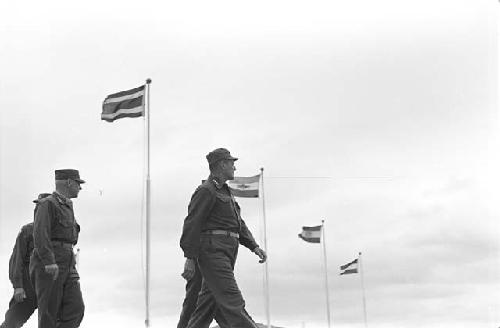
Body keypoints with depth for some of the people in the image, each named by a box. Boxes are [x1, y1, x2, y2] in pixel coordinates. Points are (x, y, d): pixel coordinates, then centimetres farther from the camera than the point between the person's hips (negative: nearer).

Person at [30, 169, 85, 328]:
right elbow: (40, 234, -18)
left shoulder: (67, 207, 21)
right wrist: (49, 262, -27)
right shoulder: (47, 204, -6)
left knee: (76, 308, -6)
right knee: (49, 313, -3)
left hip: (67, 266, 8)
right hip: (48, 266, -8)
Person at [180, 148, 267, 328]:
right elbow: (192, 224, -13)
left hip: (225, 255, 10)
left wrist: (254, 246, 11)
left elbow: (239, 224, 24)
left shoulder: (225, 192, 25)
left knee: (208, 303, 8)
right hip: (213, 250, -10)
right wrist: (190, 258, -19)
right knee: (232, 301, -14)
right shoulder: (206, 191, -6)